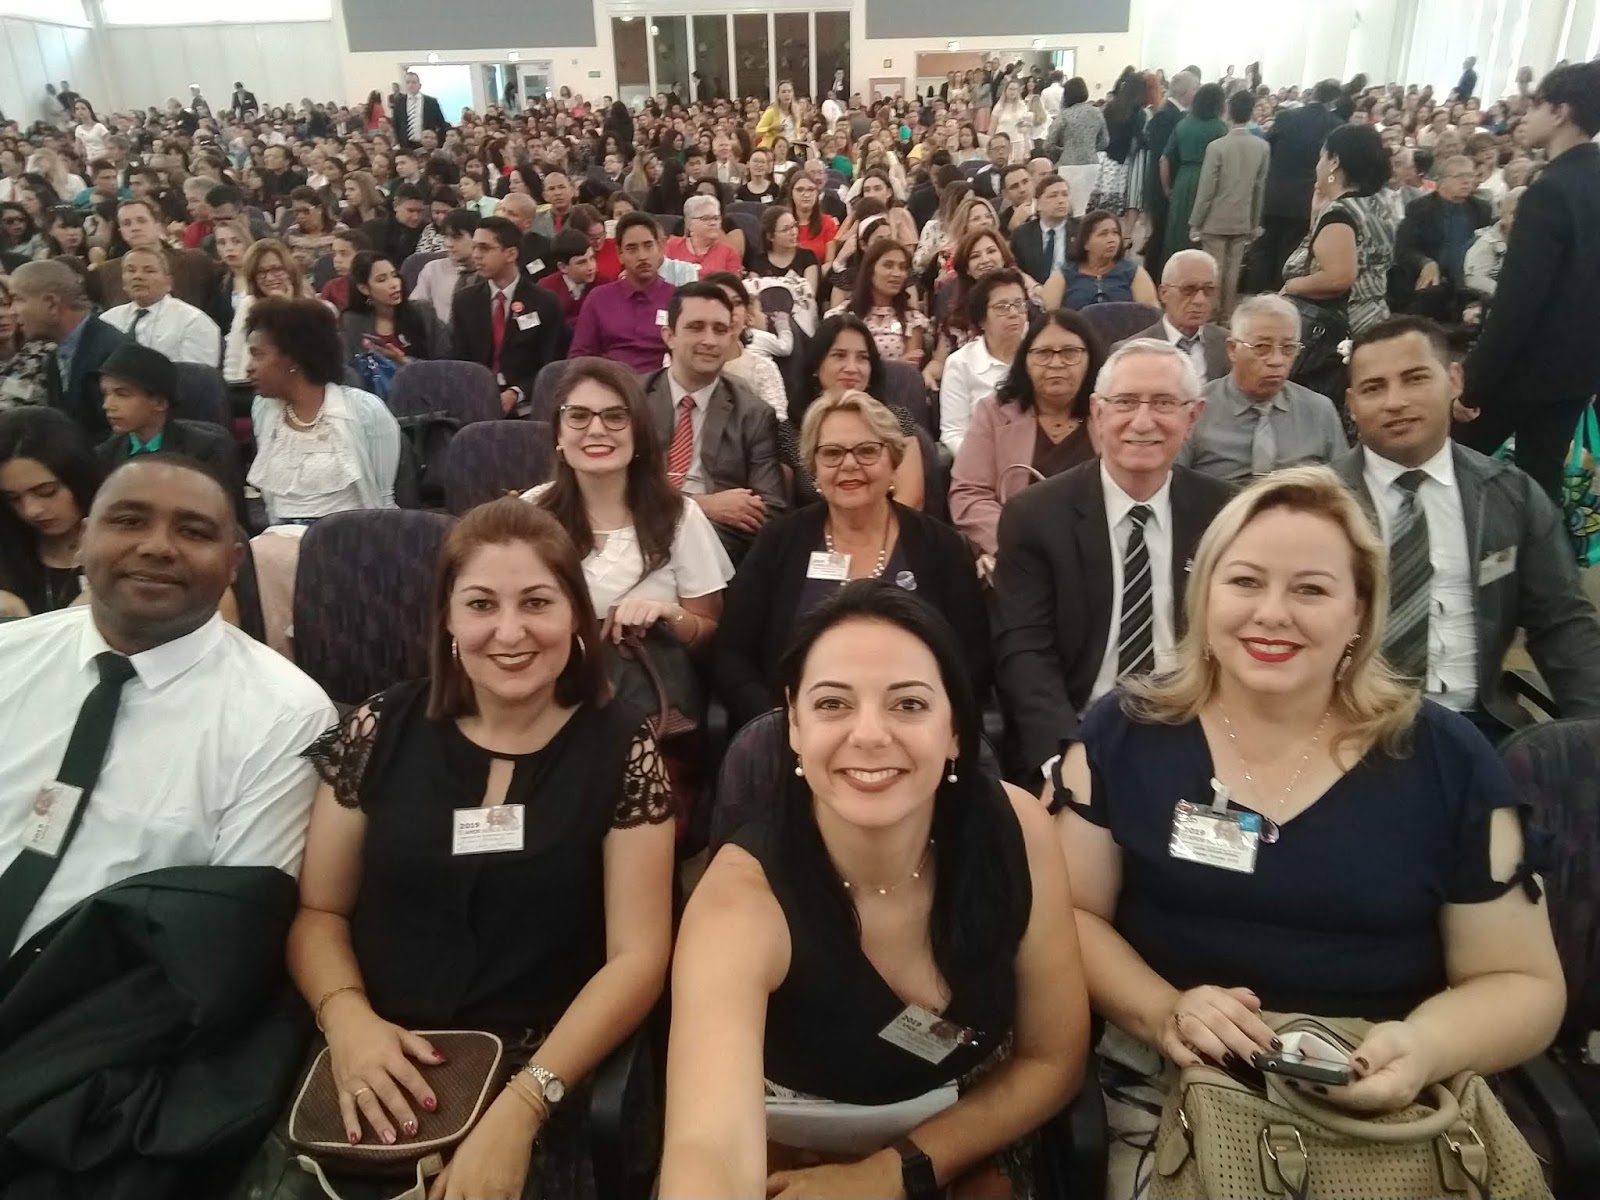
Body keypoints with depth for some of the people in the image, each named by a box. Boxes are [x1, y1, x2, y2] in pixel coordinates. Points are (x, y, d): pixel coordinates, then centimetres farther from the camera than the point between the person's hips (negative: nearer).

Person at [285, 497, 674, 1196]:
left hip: (542, 1080, -2)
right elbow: (317, 909, 7)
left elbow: (638, 954, -7)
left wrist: (523, 1103, -17)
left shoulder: (622, 751, -4)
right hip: (377, 1074, 2)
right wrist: (347, 1017, -13)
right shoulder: (380, 731, 2)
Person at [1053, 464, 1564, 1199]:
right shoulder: (1125, 734, -3)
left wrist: (1426, 1045, -17)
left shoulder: (1448, 763, -3)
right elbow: (1069, 911, 0)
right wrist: (1162, 1012, -18)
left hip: (1389, 1114, 2)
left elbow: (1524, 982, 3)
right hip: (1174, 1093, -1)